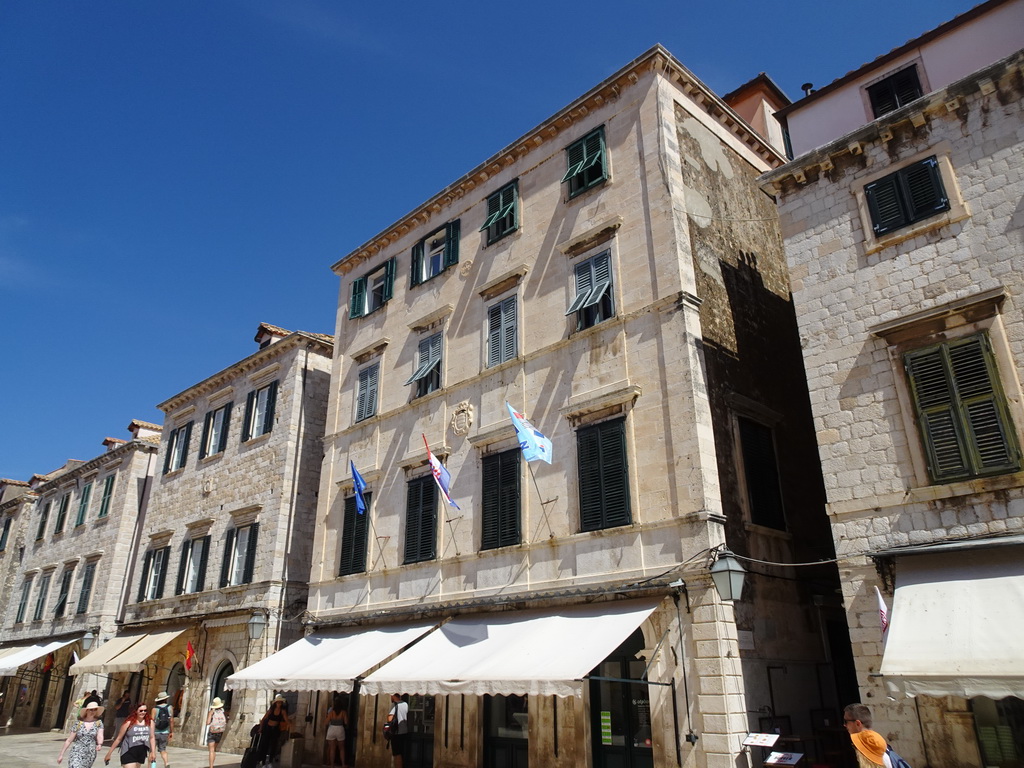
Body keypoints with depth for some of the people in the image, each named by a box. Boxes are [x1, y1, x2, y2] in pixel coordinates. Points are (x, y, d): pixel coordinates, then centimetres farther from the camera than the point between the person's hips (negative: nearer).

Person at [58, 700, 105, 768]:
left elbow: (100, 736, -11)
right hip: (76, 753, -1)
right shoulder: (78, 723, 0)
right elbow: (69, 740, 6)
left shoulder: (99, 723, 1)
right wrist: (61, 754, 6)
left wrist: (100, 744, -32)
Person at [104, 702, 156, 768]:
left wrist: (153, 752, -1)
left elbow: (152, 737, 5)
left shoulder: (150, 722, 0)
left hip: (142, 752, 4)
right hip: (129, 752, -4)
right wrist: (109, 753, 1)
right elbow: (119, 739, -3)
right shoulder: (129, 722, -10)